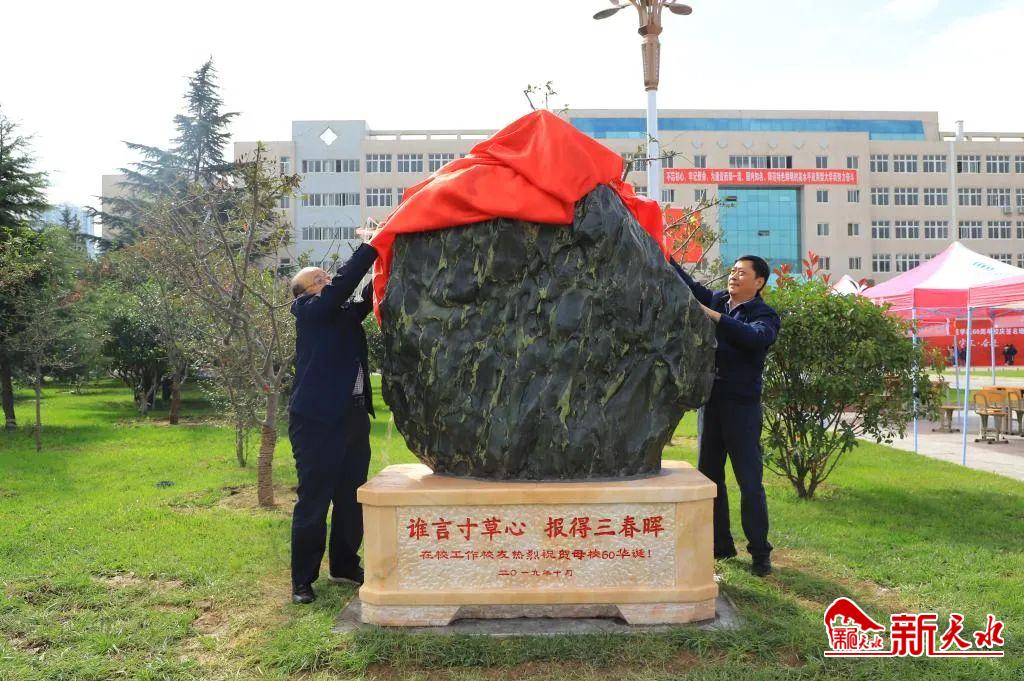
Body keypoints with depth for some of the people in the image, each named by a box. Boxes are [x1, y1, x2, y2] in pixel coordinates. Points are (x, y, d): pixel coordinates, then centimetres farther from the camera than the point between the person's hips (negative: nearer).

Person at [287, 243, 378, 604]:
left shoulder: (343, 313, 16)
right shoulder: (309, 310, -5)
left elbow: (368, 298, 16)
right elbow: (342, 284, -18)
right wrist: (371, 247, -15)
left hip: (353, 415, 8)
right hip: (318, 419, -8)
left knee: (351, 498, 14)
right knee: (313, 502, -1)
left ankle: (345, 565, 28)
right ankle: (303, 579, 10)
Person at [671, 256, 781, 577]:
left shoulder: (765, 315, -5)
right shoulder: (716, 300, 11)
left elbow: (756, 337, -26)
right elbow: (687, 283, 5)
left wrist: (715, 317, -32)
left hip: (742, 405, -6)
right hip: (712, 401, 6)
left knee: (750, 482, -3)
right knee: (708, 476, 11)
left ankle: (760, 552, 9)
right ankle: (721, 544, 23)